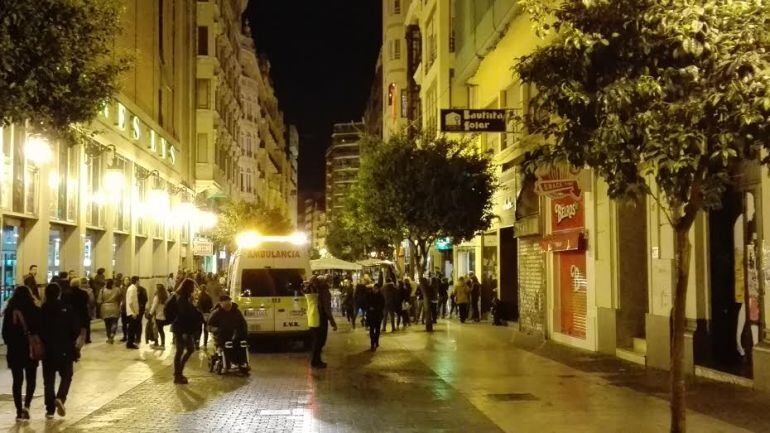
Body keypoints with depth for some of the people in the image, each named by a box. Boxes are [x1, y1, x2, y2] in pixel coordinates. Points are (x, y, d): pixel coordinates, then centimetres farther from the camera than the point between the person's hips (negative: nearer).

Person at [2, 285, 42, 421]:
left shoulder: (9, 311, -4)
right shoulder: (35, 310, -8)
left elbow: (5, 332, 2)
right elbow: (41, 330, -6)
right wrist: (39, 346, 8)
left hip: (14, 350, 1)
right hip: (32, 350, -1)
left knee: (17, 380, 10)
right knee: (31, 380, 12)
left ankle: (19, 411, 9)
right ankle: (26, 405, -6)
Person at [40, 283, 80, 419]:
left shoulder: (42, 310, -3)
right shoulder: (67, 308, -7)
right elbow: (76, 329, -9)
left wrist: (43, 342, 13)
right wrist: (72, 341, 8)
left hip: (47, 350, 2)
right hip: (65, 349, -2)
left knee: (49, 379, 10)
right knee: (66, 375, 12)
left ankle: (50, 409, 9)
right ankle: (60, 398, -13)